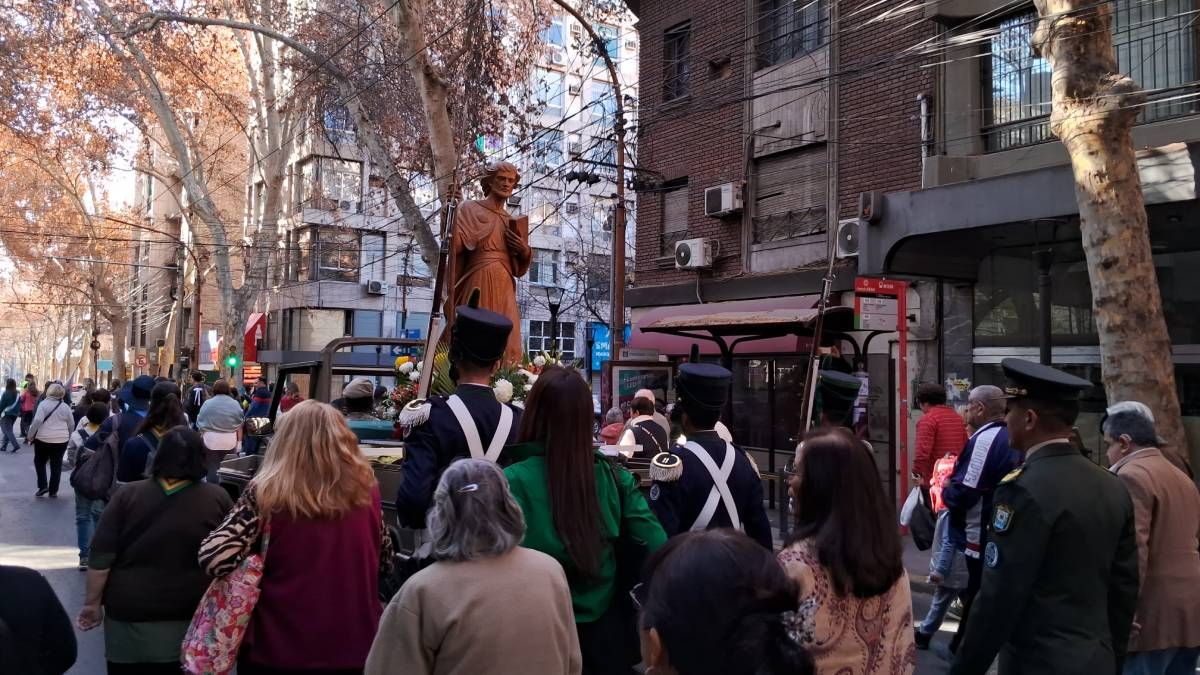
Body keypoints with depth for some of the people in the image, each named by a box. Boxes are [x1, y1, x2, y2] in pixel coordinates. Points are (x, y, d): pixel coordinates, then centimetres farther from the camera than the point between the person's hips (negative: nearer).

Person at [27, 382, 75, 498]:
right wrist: (68, 436, 25)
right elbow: (72, 424, 10)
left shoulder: (44, 404, -6)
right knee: (56, 465, 8)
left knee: (39, 462, 17)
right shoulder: (65, 406, 5)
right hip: (61, 440, 2)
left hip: (43, 439, -2)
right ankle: (53, 491, 11)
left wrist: (30, 435, -7)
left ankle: (43, 486, 7)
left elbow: (37, 421, -16)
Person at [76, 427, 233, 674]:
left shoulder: (127, 494, -6)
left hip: (129, 613, 0)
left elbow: (101, 557, -6)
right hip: (191, 619, 0)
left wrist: (93, 602, 4)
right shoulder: (218, 499, -7)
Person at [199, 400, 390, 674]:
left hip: (281, 650, -2)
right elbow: (385, 557, 8)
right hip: (356, 645, 2)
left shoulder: (267, 493, -13)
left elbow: (214, 559, -19)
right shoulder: (366, 488, -4)